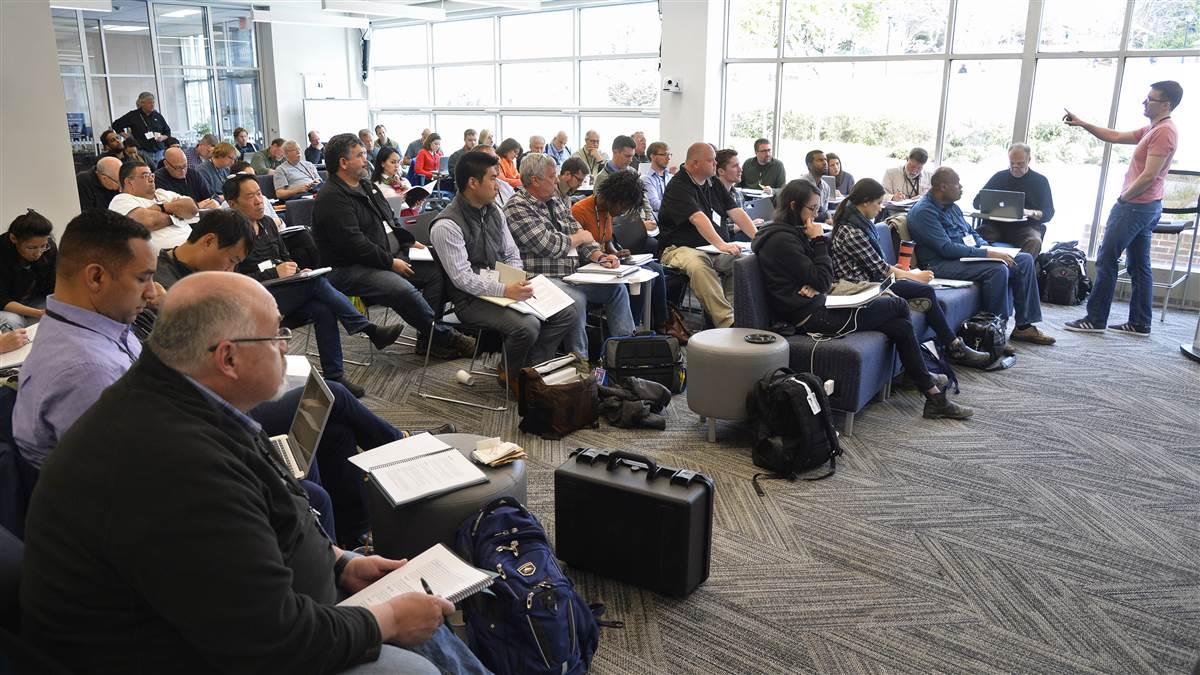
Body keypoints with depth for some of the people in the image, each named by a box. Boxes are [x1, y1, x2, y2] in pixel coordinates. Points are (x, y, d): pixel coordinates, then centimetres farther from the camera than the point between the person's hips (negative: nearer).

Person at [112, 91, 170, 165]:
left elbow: (167, 132, 19)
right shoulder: (133, 115, 5)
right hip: (143, 152, -3)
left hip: (159, 152, 3)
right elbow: (116, 125, 12)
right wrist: (128, 137, 3)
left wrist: (162, 137, -3)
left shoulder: (158, 116, 13)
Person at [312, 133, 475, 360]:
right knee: (403, 290, -33)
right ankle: (442, 337, -13)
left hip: (384, 258, 10)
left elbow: (391, 219, 26)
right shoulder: (332, 198, -14)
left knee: (436, 270, -5)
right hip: (350, 270, -10)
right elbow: (354, 244, -22)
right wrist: (391, 262, -19)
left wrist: (409, 241, 10)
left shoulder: (366, 186, 17)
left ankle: (428, 337, -6)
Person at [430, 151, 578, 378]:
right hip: (472, 299, -8)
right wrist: (505, 290, -29)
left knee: (566, 314, -7)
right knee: (527, 326, -30)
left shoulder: (494, 211, 9)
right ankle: (513, 376, 0)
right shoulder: (446, 226, -16)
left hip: (505, 289, 8)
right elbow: (462, 278, -21)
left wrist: (518, 284, -7)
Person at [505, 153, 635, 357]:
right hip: (544, 278, -9)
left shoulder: (555, 201, 16)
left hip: (573, 273, 9)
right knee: (576, 300, -34)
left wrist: (599, 255, -4)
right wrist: (579, 237, -3)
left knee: (617, 287, 2)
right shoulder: (517, 207, -12)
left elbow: (578, 232, 16)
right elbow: (548, 246, -21)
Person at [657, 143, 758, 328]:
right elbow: (698, 218, -26)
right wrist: (721, 245, -40)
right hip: (681, 248, -8)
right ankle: (727, 323, -41)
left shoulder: (713, 184, 16)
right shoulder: (678, 187, -10)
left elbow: (736, 212, 8)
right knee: (698, 266, -39)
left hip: (713, 249, 8)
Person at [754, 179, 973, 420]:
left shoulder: (790, 233, 14)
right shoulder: (781, 239, -17)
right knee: (899, 305, 3)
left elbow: (825, 280, 15)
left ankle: (934, 396, 13)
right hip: (812, 317, -9)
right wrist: (819, 241, -10)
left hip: (818, 307, 9)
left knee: (901, 325, 5)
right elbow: (822, 282, -17)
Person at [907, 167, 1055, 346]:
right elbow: (947, 249, -22)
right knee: (998, 269, -30)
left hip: (968, 256, 10)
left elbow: (971, 233, 26)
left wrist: (988, 248, 4)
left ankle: (1024, 326, 1)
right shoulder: (923, 211, -14)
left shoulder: (951, 206, 16)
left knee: (1025, 259, -1)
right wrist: (987, 254, -22)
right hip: (943, 264, -10)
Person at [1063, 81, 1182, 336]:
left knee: (1106, 260, -5)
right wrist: (1083, 125, 11)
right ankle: (1140, 323, 13)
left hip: (1135, 206, -10)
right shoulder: (1153, 129, 15)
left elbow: (1149, 175, -21)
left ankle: (1095, 320, -1)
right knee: (1139, 265, 10)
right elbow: (1116, 137, 20)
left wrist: (1123, 198, -10)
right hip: (1145, 207, 10)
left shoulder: (1164, 131, -16)